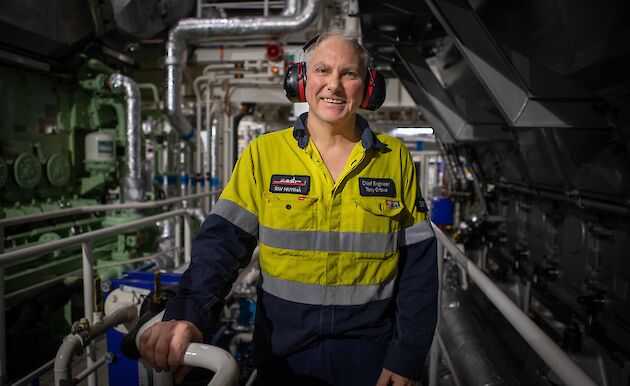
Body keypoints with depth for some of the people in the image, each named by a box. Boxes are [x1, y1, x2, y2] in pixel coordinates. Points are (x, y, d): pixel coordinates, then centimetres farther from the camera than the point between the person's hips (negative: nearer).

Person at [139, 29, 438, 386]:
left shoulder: (395, 158, -3)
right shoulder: (263, 154, -5)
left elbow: (418, 265, -2)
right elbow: (223, 243, -11)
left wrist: (408, 356, -6)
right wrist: (189, 313, -29)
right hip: (284, 357, 0)